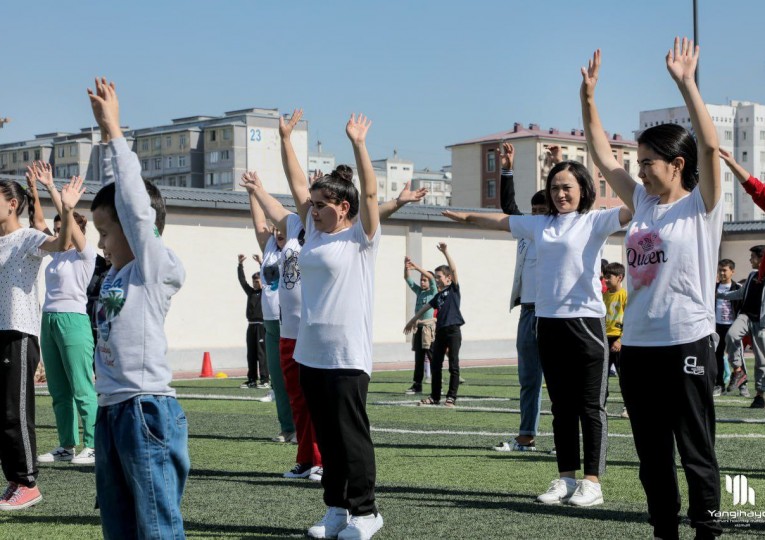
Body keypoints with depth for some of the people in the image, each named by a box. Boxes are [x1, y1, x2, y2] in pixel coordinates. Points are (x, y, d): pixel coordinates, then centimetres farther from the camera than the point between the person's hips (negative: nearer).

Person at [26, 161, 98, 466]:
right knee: (58, 392, 9)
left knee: (82, 389, -8)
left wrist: (50, 186, -14)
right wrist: (33, 188, 5)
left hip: (73, 321, -8)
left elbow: (69, 219, -14)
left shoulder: (84, 254, -4)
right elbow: (39, 221, 15)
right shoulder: (57, 254, 15)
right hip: (49, 322, 8)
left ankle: (93, 447, -5)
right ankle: (67, 446, 15)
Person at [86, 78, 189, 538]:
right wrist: (105, 135, 18)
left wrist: (114, 130, -5)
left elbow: (134, 205, -11)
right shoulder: (116, 275, 14)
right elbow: (114, 194, 18)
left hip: (147, 412, -8)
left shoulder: (158, 268, -5)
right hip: (110, 413, 8)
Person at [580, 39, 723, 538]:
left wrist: (685, 83, -22)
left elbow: (710, 145, -18)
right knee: (651, 450, 11)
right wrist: (588, 98, 4)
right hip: (637, 345, 6)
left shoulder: (702, 206, -4)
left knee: (696, 448, 1)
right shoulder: (643, 203, 12)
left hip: (687, 342, -6)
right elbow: (603, 158, 13)